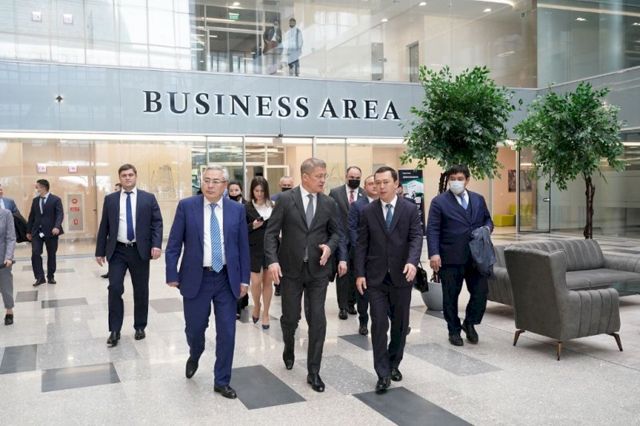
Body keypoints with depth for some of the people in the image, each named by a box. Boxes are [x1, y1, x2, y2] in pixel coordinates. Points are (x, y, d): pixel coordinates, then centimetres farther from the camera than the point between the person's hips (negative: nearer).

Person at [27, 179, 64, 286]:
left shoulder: (56, 199, -4)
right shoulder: (35, 200, 12)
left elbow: (60, 214, -13)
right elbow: (32, 216, 15)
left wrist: (57, 227, -29)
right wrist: (29, 231, 14)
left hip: (51, 231, -3)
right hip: (37, 232, 3)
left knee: (51, 255, 6)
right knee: (35, 253, -8)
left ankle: (51, 277, 18)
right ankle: (40, 277, 0)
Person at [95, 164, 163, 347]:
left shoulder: (148, 198, 2)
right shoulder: (110, 199, 7)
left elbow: (157, 223, -2)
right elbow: (104, 226, 8)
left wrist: (156, 245, -16)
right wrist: (100, 251, 5)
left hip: (140, 250, 0)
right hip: (117, 251, 1)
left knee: (141, 291, 8)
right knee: (115, 288, -6)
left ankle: (140, 327, 23)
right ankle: (114, 331, 5)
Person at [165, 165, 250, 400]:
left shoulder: (237, 209, 1)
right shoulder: (186, 206, -3)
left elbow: (243, 246, 4)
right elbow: (174, 244, -2)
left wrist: (244, 279, 1)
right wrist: (172, 275, -6)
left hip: (226, 279, 1)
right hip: (196, 278, -1)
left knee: (227, 332, 4)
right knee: (194, 328, 10)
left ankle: (222, 381, 20)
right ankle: (194, 356, 45)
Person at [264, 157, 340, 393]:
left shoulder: (329, 203, 3)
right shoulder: (285, 199, -6)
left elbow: (336, 232, 12)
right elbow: (271, 232, -6)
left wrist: (330, 246, -10)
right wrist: (272, 260, -18)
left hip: (318, 270, 2)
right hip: (291, 268, -2)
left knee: (317, 320, -2)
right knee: (290, 317, 9)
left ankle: (313, 372, 10)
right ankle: (289, 349, 43)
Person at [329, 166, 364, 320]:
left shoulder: (365, 195, 1)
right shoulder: (335, 193, 0)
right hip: (341, 238, -1)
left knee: (354, 273, 10)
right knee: (342, 272, -1)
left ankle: (351, 303, 22)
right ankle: (343, 306, 5)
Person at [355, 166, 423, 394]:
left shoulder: (410, 209, 1)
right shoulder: (367, 211, 3)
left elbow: (416, 237, -8)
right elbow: (361, 244, 2)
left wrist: (412, 261, -27)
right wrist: (359, 273, -4)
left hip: (401, 276, 1)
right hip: (375, 277, -1)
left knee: (400, 324, 11)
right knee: (379, 324, -5)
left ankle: (394, 364, 30)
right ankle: (383, 373, 1)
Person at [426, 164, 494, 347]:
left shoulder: (479, 199, 12)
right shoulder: (439, 201, -3)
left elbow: (488, 220, 22)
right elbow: (432, 230, -8)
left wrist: (487, 228, -3)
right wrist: (434, 254, -18)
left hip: (476, 257, 4)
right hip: (450, 258, -3)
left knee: (481, 292, 1)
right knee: (450, 297, 6)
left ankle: (469, 323, 24)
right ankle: (454, 331, 22)